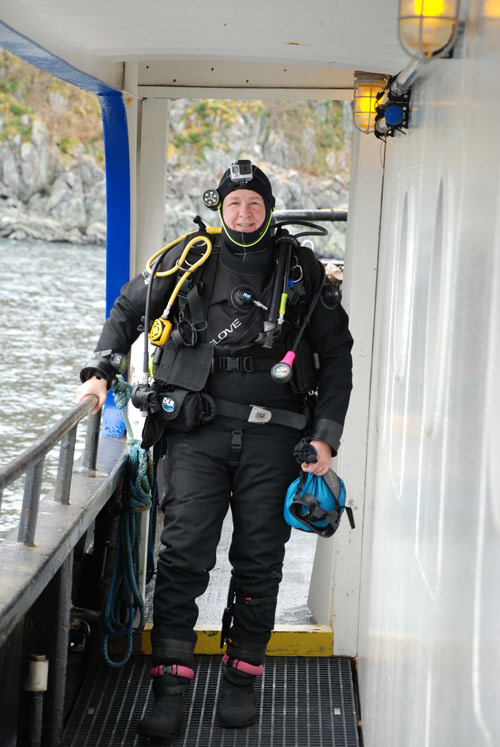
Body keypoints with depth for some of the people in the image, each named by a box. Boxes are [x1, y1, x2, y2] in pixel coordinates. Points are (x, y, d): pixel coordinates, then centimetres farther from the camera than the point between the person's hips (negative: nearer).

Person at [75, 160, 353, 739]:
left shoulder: (302, 272, 9)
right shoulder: (189, 260, 8)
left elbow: (336, 355, 12)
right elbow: (129, 308, 22)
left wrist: (326, 436, 5)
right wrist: (101, 370, 11)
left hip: (271, 438, 1)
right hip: (197, 432, -1)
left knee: (259, 562, 3)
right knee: (183, 555, -9)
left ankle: (241, 680, 16)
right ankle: (169, 690, -6)